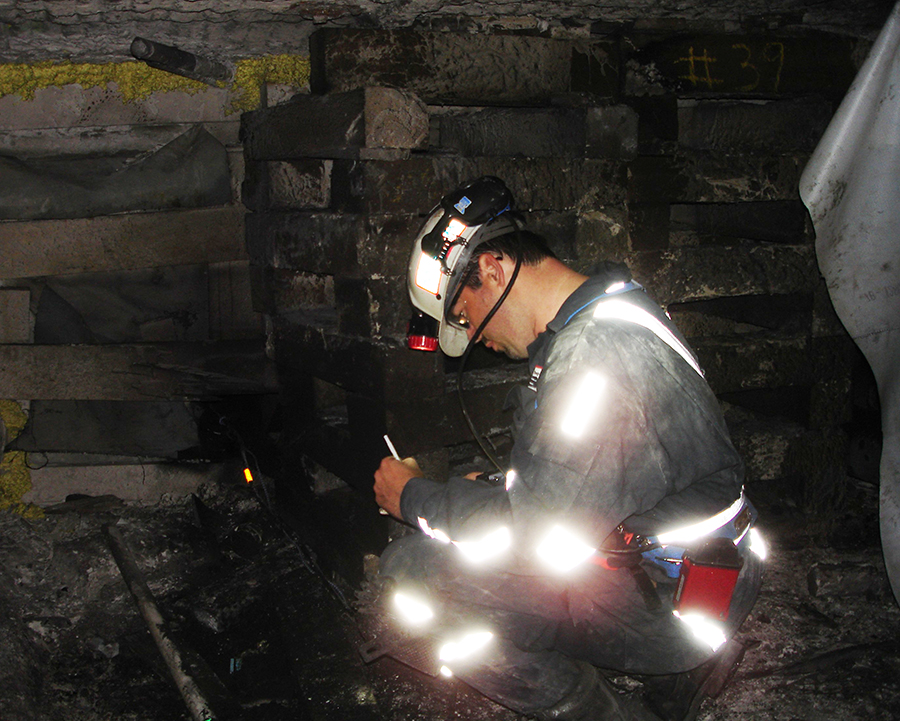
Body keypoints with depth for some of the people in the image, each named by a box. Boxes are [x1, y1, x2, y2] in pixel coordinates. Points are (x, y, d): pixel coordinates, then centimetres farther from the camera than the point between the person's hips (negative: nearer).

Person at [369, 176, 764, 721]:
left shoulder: (595, 359, -26)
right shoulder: (610, 316, 7)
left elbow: (535, 532, -23)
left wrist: (413, 496, -9)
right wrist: (495, 488, 8)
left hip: (668, 609, -10)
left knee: (410, 571, -18)